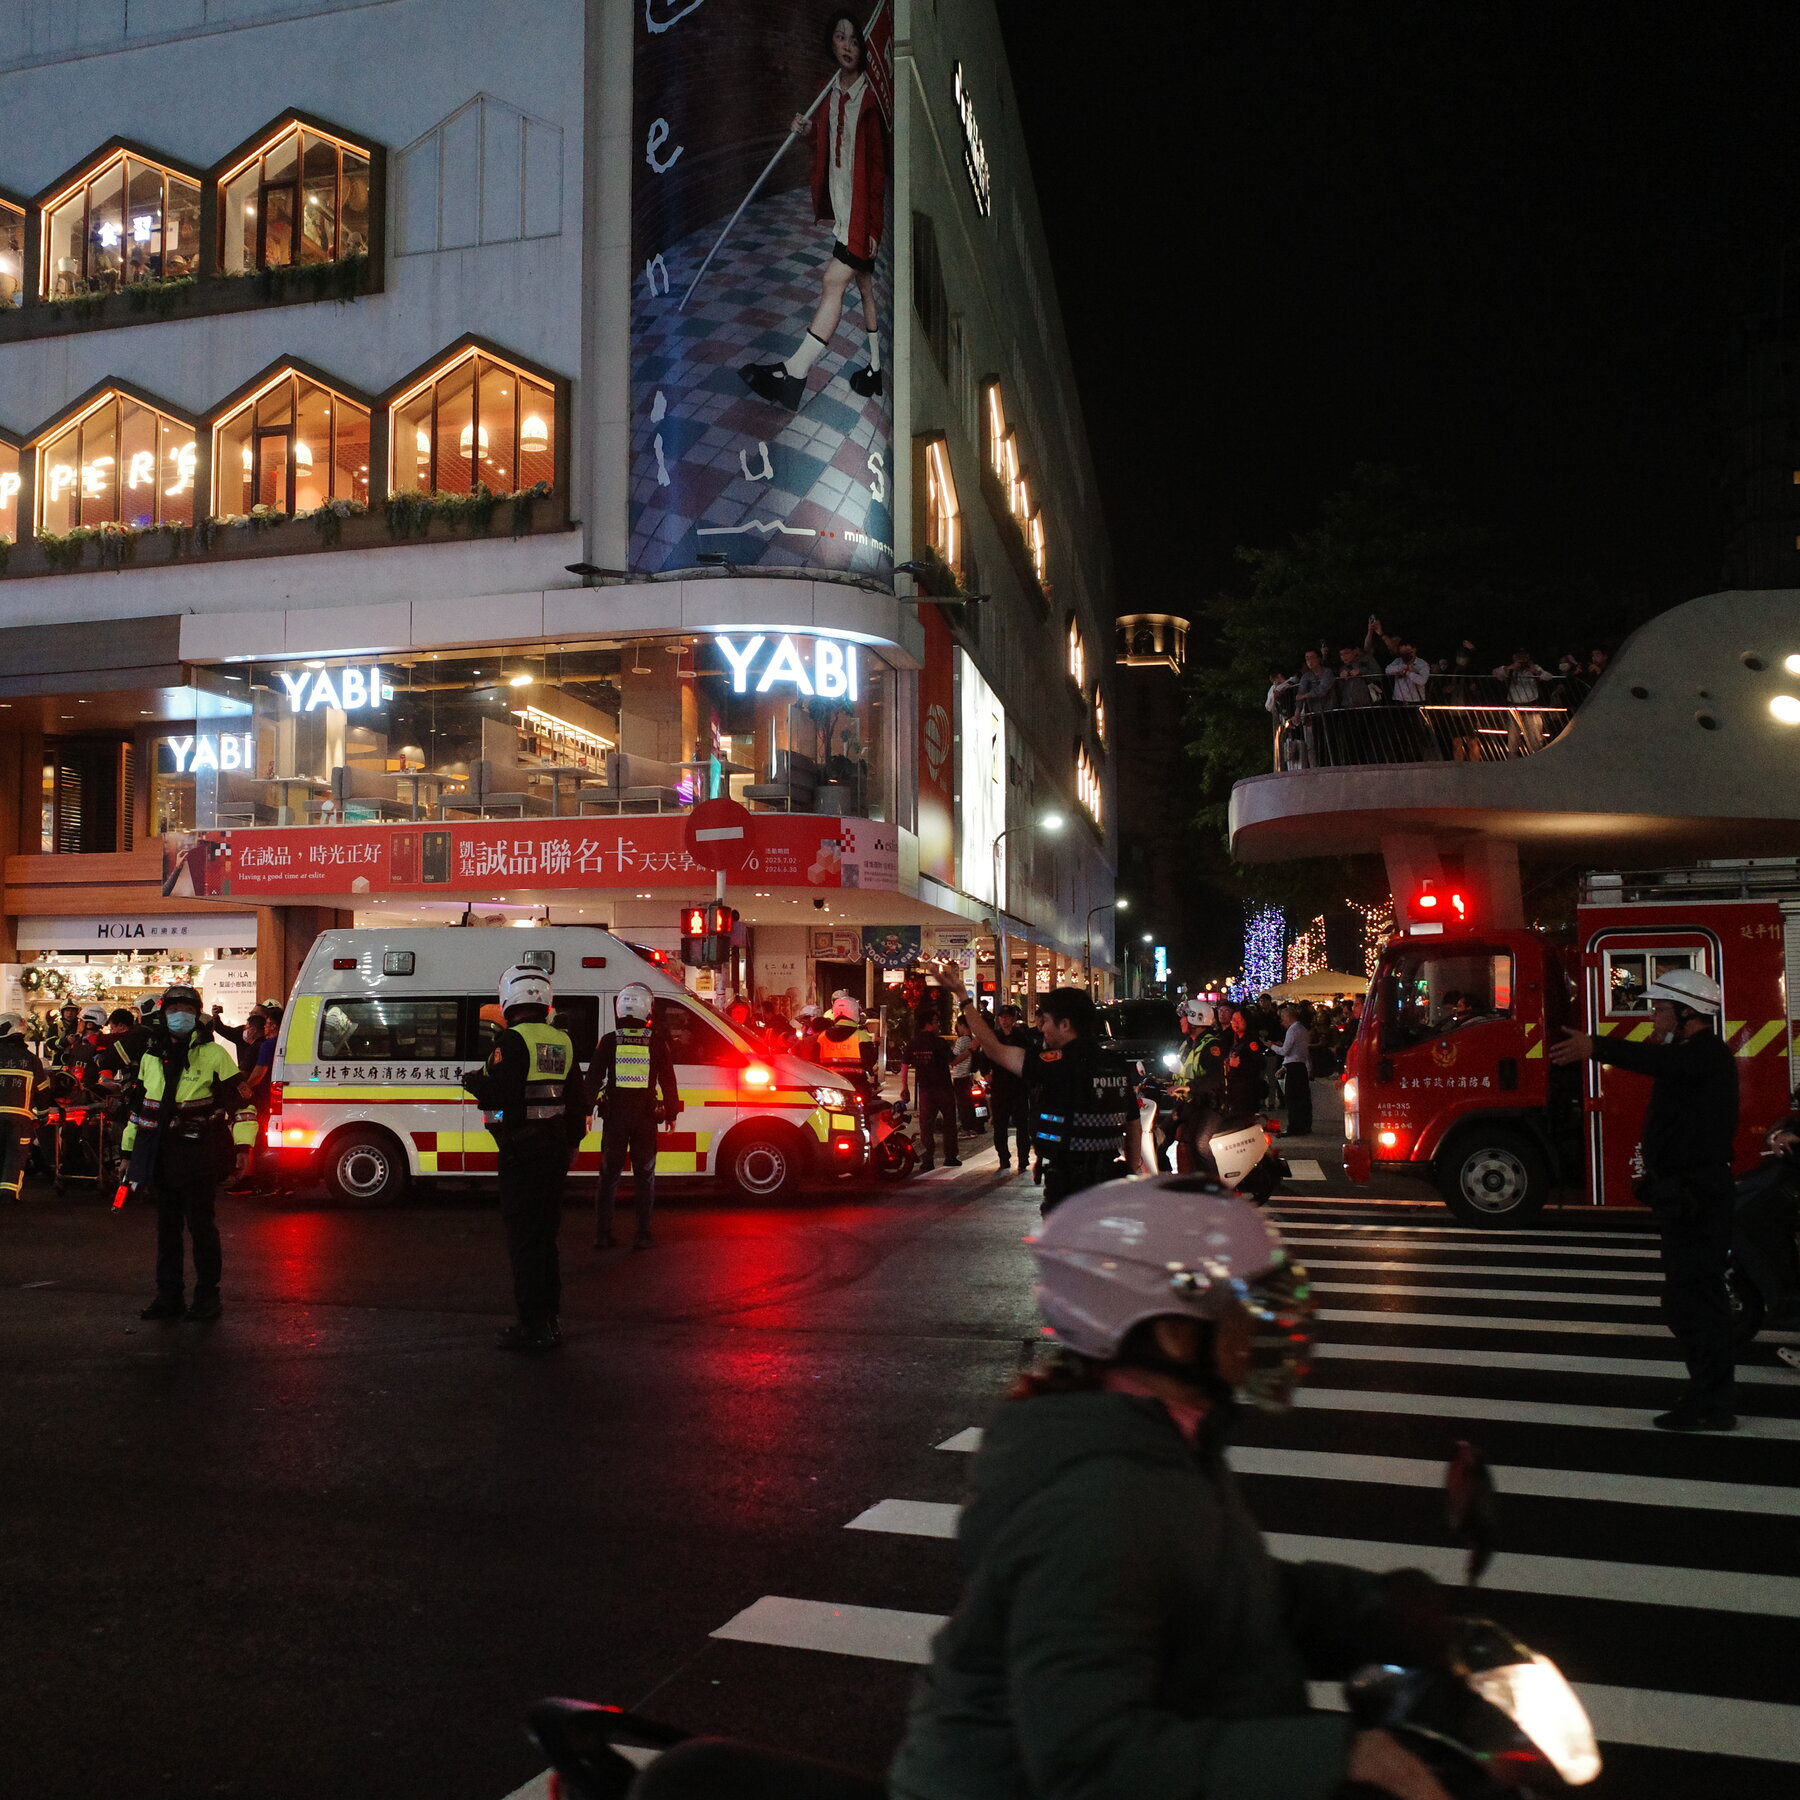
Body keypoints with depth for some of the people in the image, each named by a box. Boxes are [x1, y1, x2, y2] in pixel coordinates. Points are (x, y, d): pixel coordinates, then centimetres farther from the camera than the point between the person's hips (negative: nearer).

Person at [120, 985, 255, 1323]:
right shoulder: (151, 1057, 14)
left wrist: (242, 1145, -12)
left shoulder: (213, 1054, -4)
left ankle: (207, 1297, 8)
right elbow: (138, 1106, 23)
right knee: (167, 1227, 12)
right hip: (161, 1155, 6)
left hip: (199, 1155, -6)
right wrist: (127, 1150, 23)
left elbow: (239, 1099, -5)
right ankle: (168, 1296, 20)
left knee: (201, 1226, -1)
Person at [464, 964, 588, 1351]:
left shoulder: (512, 1041, -14)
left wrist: (475, 1082, -4)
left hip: (521, 1153, -8)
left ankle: (533, 1326, -1)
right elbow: (576, 1100, 13)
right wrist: (571, 1142, 22)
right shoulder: (561, 1042, 10)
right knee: (545, 1234, 16)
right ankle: (549, 1318, 23)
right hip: (554, 1149, 8)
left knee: (523, 1236, -3)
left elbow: (501, 1095, -23)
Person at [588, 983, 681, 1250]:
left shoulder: (608, 1041, -1)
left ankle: (602, 1234, 8)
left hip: (615, 1117, 1)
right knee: (644, 1175, 7)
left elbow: (593, 1078, 1)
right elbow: (668, 1080, 1)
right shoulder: (657, 1042, -3)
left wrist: (586, 1111, 8)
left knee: (609, 1174, 9)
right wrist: (672, 1113, 11)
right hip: (645, 1118, -1)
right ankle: (643, 1235, 5)